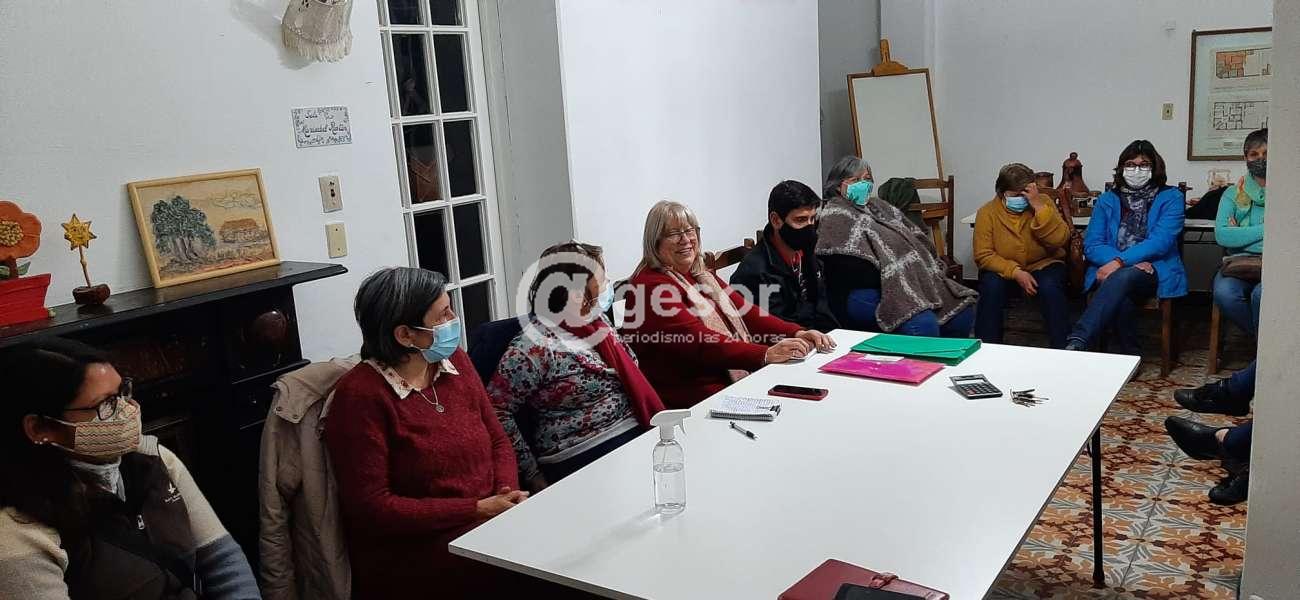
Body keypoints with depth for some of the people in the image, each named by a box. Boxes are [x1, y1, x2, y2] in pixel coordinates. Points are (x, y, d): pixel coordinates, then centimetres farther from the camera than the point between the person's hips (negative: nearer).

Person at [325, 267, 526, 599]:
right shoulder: (361, 395, -14)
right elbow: (371, 507, -16)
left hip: (491, 522, 7)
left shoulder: (454, 361, 6)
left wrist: (509, 495, -9)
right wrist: (478, 509, -17)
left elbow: (498, 440, 12)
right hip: (413, 554, -6)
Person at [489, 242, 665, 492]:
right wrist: (534, 476, -10)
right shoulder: (535, 347, -13)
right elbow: (496, 411, -13)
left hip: (638, 434, 8)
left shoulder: (597, 322, 12)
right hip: (587, 458, -8)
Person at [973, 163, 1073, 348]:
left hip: (1043, 265, 0)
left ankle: (1062, 350, -20)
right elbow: (983, 255, -12)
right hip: (1005, 270, 0)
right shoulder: (987, 212, -7)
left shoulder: (1043, 203, -5)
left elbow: (1060, 240, -18)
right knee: (991, 287, -31)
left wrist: (1039, 207, -26)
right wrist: (1015, 272, -25)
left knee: (1050, 287, -31)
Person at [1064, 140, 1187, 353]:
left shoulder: (1171, 198, 10)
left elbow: (1161, 241, -6)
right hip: (1110, 269, 2)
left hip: (1155, 272, -2)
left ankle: (1076, 344, -50)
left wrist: (1121, 262, -21)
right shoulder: (1107, 200, 16)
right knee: (1121, 298, -36)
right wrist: (1135, 262, -13)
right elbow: (1092, 244, 4)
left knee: (1122, 278, -37)